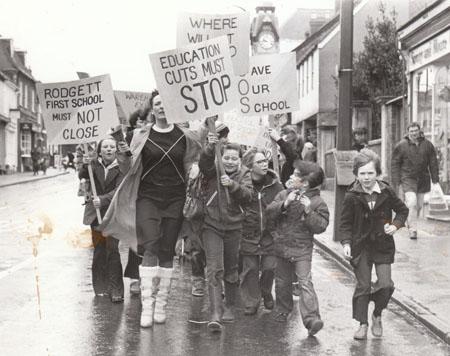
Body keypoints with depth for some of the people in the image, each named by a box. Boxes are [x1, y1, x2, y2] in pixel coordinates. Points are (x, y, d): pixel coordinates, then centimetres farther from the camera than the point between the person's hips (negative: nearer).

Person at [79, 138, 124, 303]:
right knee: (99, 250, 7)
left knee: (112, 250, -9)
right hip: (95, 213, 2)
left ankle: (116, 290, -7)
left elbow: (118, 190, -14)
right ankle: (101, 287, 16)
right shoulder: (94, 163, 3)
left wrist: (103, 200, -29)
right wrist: (85, 165, -33)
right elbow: (82, 176, -12)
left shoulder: (120, 167, -4)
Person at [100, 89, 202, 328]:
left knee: (167, 251, 5)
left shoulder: (184, 136, 5)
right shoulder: (142, 135, 2)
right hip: (148, 198, -1)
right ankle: (147, 305, -13)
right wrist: (123, 154, -16)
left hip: (175, 200, 2)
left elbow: (197, 161, 22)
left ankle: (161, 305, 13)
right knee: (150, 248, -13)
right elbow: (128, 169, 2)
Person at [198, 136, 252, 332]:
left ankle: (229, 307, 32)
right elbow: (204, 162, -26)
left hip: (233, 227, 3)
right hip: (212, 226, -3)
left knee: (231, 270, 14)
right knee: (215, 269, -12)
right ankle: (215, 314, -16)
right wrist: (210, 147, -45)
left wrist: (232, 185, -29)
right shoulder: (213, 170, -3)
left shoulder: (244, 174, 3)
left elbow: (247, 196, -12)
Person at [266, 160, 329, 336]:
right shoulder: (284, 195, 6)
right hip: (281, 247, 4)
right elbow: (270, 212, -4)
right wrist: (285, 204, -19)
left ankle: (312, 318, -21)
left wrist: (308, 211, -24)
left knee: (305, 282, -15)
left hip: (302, 250, -4)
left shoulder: (317, 202, -5)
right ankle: (283, 311, 36)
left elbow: (321, 226, -12)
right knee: (282, 281, 16)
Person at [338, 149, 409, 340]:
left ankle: (377, 316, 21)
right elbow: (345, 223, -2)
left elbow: (402, 210, 12)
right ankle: (363, 324, 14)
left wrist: (395, 225, -5)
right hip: (360, 247, -1)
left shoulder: (387, 192, -3)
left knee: (385, 284, -5)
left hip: (383, 245, 1)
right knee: (362, 286, 2)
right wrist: (346, 243, -16)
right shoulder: (351, 196, -7)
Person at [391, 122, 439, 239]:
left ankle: (411, 224, 29)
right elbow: (395, 164, -1)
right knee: (412, 203, -16)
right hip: (408, 178, -4)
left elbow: (433, 163, 10)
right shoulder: (401, 146, -3)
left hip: (423, 180, 4)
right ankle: (412, 230, -11)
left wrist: (435, 180, 6)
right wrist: (396, 182, -5)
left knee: (419, 205, 9)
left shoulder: (428, 145, 5)